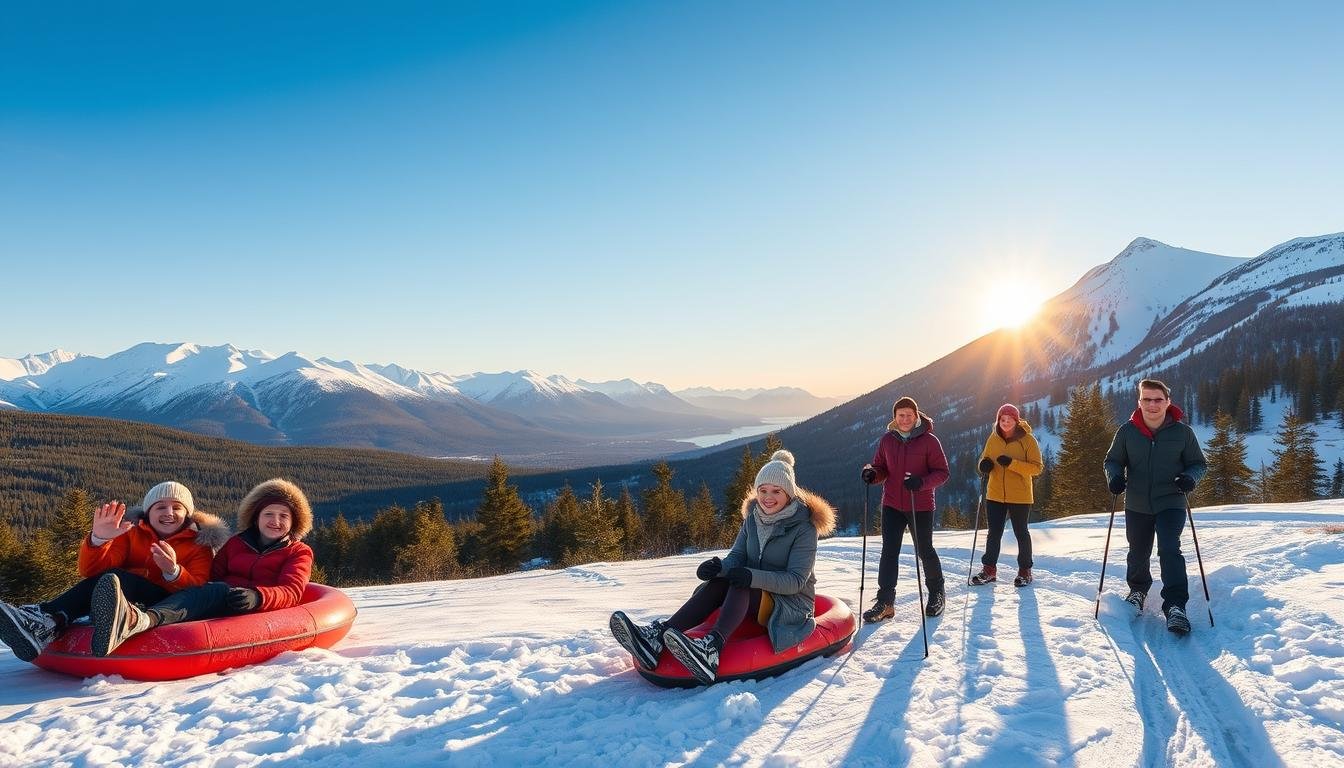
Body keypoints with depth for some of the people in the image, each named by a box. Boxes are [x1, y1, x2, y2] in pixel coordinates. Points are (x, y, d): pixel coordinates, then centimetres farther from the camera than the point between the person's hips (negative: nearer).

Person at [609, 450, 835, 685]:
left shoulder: (804, 527, -12)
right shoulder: (753, 518, 6)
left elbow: (796, 581, -18)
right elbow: (736, 557, -1)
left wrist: (753, 577, -34)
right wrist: (719, 567, -26)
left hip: (792, 603, -5)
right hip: (753, 598, 5)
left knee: (739, 585, -34)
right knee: (718, 582, -26)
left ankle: (712, 647, -60)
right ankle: (658, 634, -42)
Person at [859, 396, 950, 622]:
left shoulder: (929, 440, -7)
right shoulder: (887, 440, 4)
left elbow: (942, 472, -7)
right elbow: (881, 468, 11)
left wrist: (922, 482, -25)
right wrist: (872, 473, -12)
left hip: (921, 507, -3)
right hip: (892, 505, 3)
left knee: (924, 551, 9)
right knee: (889, 551, -1)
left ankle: (936, 593, 33)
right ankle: (885, 602, 2)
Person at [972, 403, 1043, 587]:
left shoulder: (1027, 440, -10)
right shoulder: (993, 438, 2)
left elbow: (1037, 468, -14)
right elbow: (985, 458, 14)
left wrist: (1012, 463, -27)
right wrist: (985, 464, -10)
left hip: (1019, 497, -4)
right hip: (995, 495, 4)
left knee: (1021, 533, 10)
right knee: (993, 533, 10)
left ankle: (1025, 571, 24)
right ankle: (989, 569, 21)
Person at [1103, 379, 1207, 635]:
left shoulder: (1182, 432, -5)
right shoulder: (1127, 431, -3)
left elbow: (1199, 464, 4)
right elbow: (1113, 460, 8)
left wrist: (1189, 477, -18)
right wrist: (1114, 476, -14)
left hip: (1170, 503, -2)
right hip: (1137, 505, 2)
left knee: (1170, 550, -20)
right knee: (1138, 553, 16)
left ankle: (1175, 606, -18)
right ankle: (1138, 590, 42)